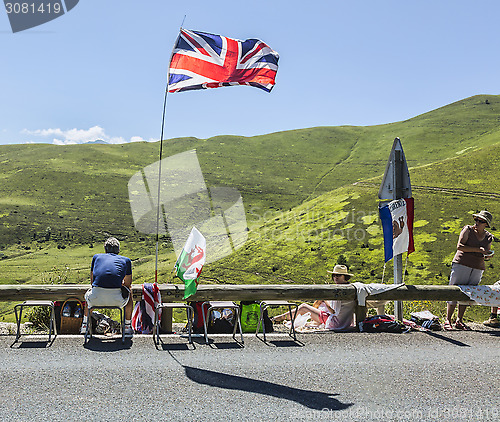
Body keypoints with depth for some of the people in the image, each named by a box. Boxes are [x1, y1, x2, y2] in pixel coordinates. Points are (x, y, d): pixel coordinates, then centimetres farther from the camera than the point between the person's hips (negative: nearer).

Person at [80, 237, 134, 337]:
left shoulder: (96, 257, 22)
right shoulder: (126, 260, 19)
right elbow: (128, 284, 25)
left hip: (96, 299, 1)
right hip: (117, 300, -1)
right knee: (128, 295, 36)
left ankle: (85, 325, 44)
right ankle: (127, 328, 37)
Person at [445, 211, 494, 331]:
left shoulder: (489, 237, 12)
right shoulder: (468, 230, -1)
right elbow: (459, 246, -11)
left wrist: (487, 256, -1)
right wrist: (478, 250, -17)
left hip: (477, 269, 4)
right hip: (461, 265, -4)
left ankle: (459, 321, 14)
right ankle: (447, 320, 1)